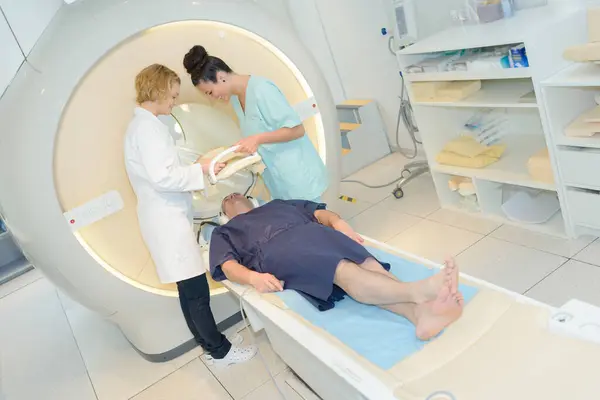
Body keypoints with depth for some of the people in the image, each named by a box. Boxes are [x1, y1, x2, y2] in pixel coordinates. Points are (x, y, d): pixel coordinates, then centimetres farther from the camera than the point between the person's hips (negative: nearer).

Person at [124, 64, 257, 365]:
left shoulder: (142, 125, 16)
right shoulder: (147, 126, -16)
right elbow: (162, 177, -23)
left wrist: (193, 170, 15)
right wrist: (201, 170, -15)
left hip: (168, 216, 11)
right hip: (167, 219, -11)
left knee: (189, 289, 16)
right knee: (196, 290, -3)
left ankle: (209, 342, 26)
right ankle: (220, 350, 9)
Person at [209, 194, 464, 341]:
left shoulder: (277, 204, 39)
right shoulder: (225, 232, 30)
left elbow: (318, 212, 26)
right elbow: (228, 266, 10)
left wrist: (337, 223, 1)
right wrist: (254, 277, -14)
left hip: (313, 234, 4)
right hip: (277, 251, -4)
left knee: (367, 265, -28)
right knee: (344, 270, -32)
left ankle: (420, 312, -49)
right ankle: (417, 292, -51)